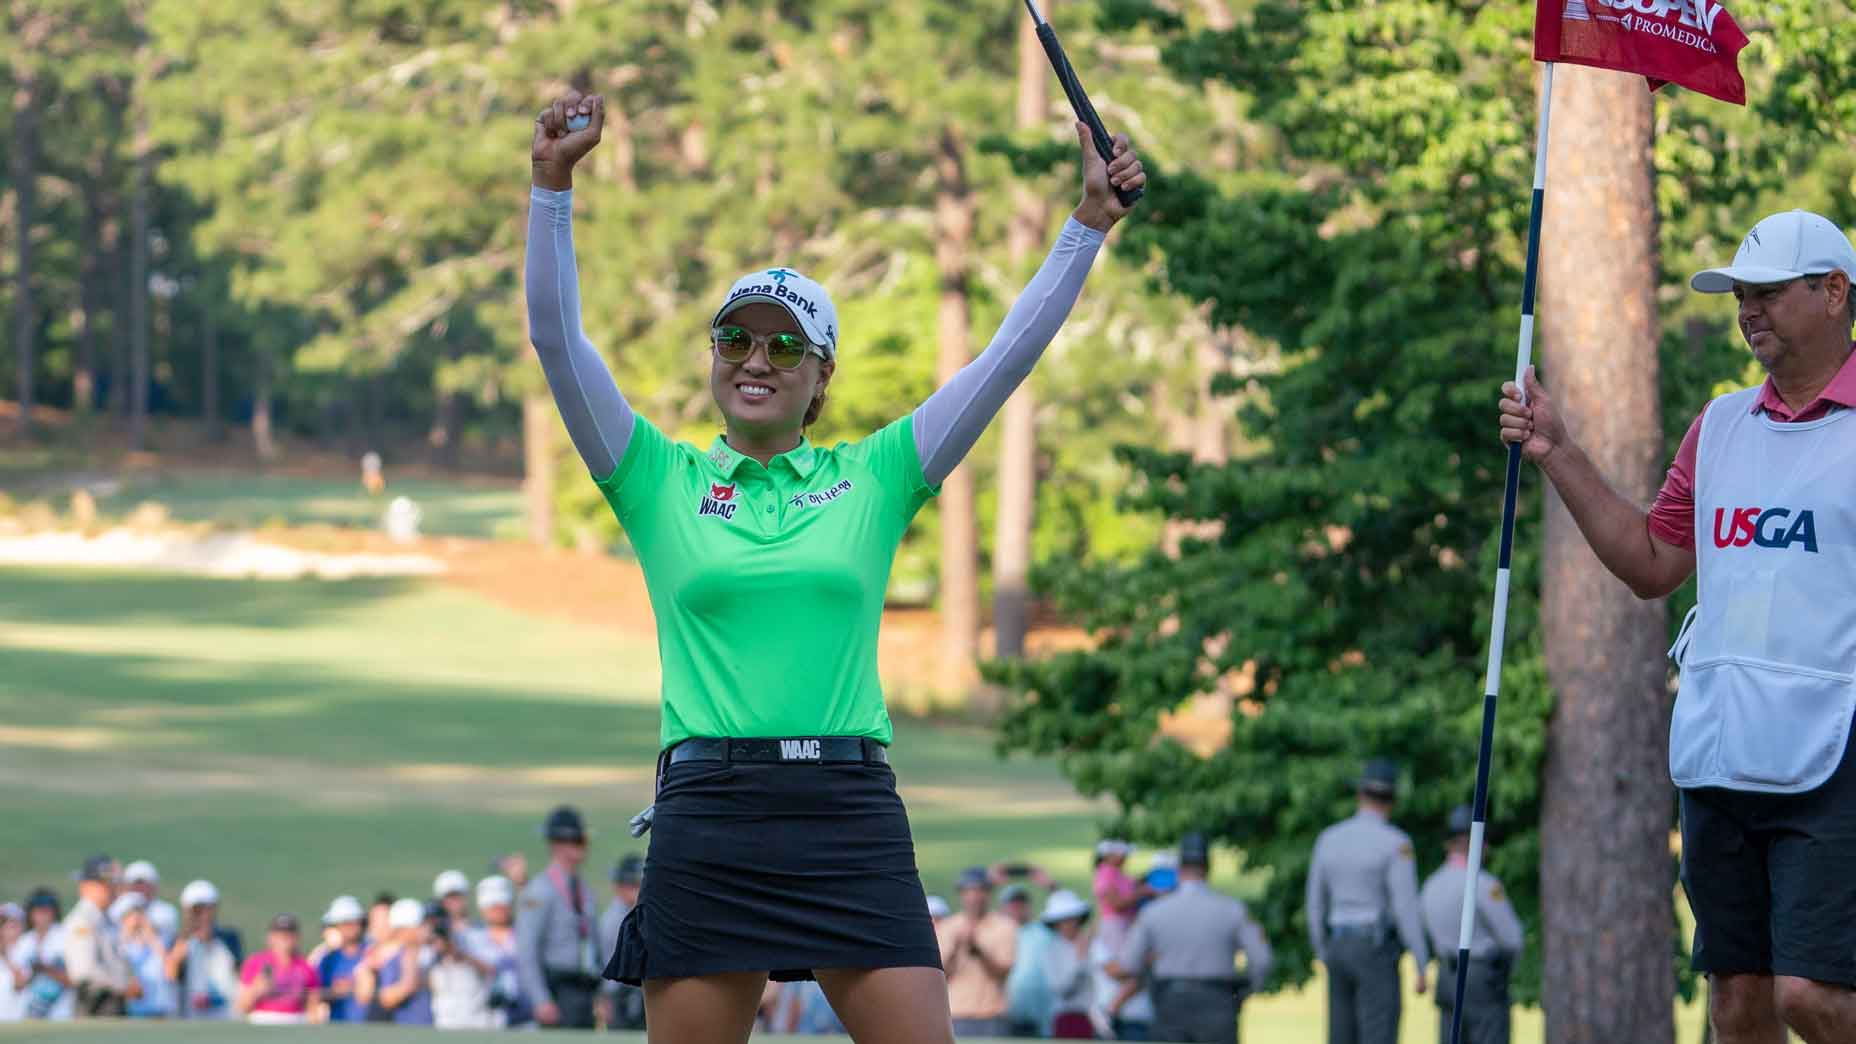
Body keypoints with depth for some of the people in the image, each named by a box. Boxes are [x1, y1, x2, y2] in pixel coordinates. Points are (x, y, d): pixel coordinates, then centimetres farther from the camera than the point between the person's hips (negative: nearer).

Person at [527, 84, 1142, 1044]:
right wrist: (554, 186, -8)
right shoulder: (661, 482, 9)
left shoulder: (873, 477, 12)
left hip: (849, 818, 1)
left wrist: (1087, 225, 3)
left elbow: (1010, 355, 9)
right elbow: (558, 338, 1)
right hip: (707, 816, -1)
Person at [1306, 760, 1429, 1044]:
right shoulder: (1395, 843, -11)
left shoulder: (1329, 839, 7)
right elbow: (1407, 908, -16)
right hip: (1377, 953, -6)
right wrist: (1423, 967, -12)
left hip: (1341, 949, 6)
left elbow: (1315, 905, 12)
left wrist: (1325, 961, 22)